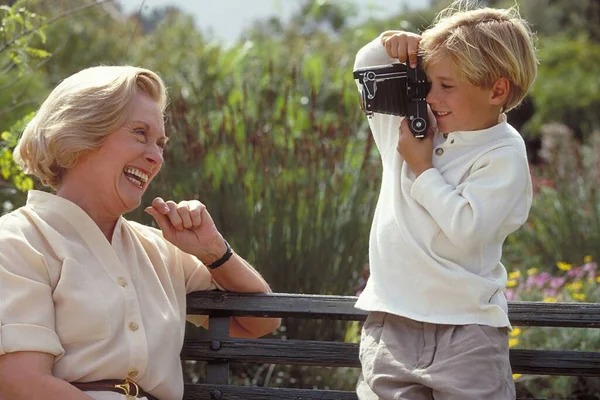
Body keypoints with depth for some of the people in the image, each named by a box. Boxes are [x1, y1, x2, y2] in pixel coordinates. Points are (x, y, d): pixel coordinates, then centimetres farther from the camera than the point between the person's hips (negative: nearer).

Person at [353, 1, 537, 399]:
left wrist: (422, 168, -13)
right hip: (391, 321, 5)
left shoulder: (503, 154, -10)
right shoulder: (412, 122, 8)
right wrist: (389, 45, 1)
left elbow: (467, 230, -22)